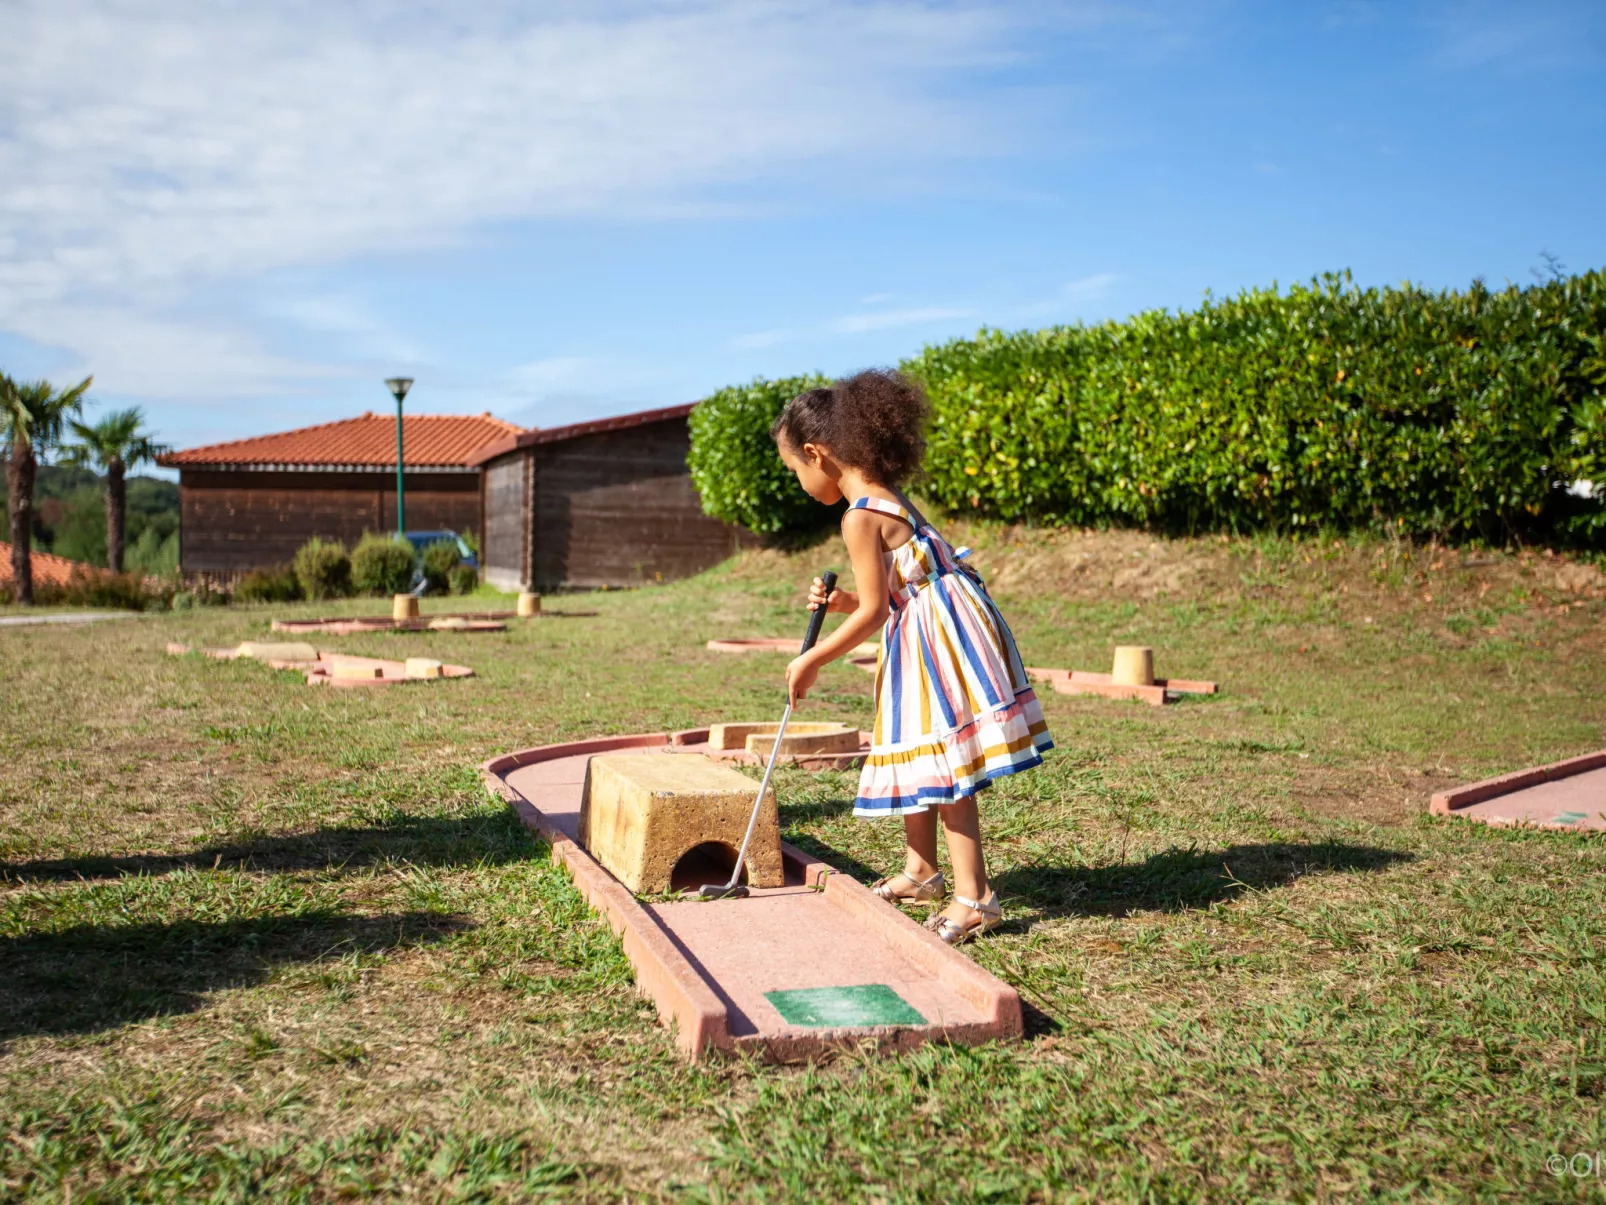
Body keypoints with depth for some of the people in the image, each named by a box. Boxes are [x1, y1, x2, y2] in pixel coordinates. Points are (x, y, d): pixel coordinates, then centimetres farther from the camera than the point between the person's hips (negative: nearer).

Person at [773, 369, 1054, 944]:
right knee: (919, 757, 19)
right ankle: (921, 872, 32)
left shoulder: (860, 518, -17)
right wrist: (843, 601, 4)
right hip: (926, 634, 10)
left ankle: (974, 896, -1)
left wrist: (811, 662, -8)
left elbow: (873, 612, -16)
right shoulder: (888, 497, 12)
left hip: (937, 636, -10)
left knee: (941, 764, -6)